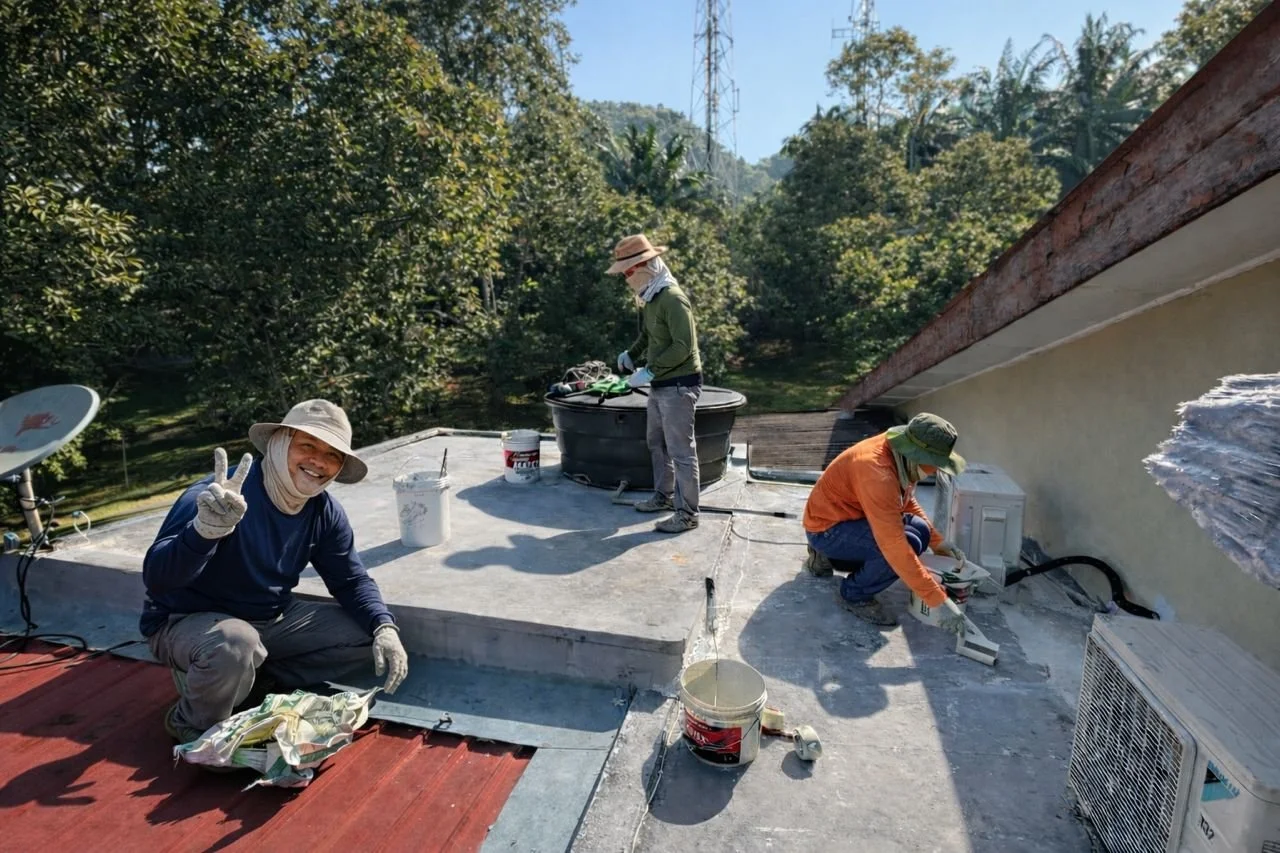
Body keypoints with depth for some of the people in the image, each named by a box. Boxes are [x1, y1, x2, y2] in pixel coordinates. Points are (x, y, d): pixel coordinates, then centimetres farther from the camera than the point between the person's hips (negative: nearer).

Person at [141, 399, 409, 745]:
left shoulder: (325, 512, -8)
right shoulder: (220, 495, -26)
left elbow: (351, 579, -1)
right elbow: (155, 578, -33)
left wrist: (384, 627, -19)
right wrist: (205, 529, -54)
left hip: (271, 621, 6)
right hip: (188, 622, -5)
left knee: (367, 634, -5)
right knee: (235, 644, -38)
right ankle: (190, 724, -5)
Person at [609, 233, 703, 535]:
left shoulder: (672, 298, -19)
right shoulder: (650, 297, 9)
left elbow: (684, 347, -25)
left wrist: (649, 372, -22)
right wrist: (630, 355, 9)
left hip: (679, 386, -10)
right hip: (660, 386, 10)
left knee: (681, 450, -3)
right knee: (656, 442, 19)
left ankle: (687, 514, 7)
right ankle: (664, 496, 35)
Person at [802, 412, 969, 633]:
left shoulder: (901, 456, -6)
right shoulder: (877, 472, -33)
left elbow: (908, 503, 13)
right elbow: (894, 546, -36)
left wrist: (937, 541, 3)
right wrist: (939, 600, -33)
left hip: (851, 517, 9)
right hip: (827, 528, -9)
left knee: (919, 530, 4)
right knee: (907, 544, -26)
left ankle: (829, 557, 13)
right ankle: (854, 594, -1)